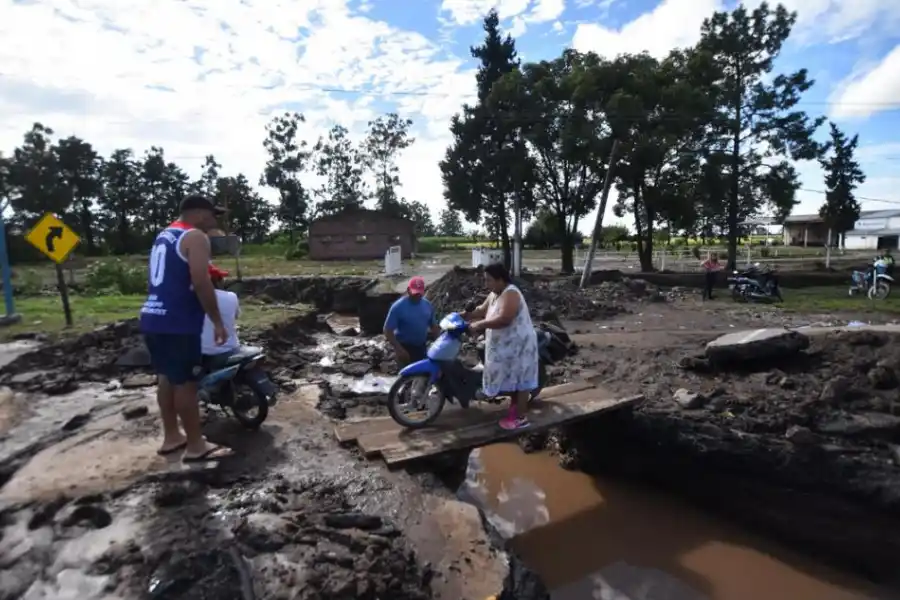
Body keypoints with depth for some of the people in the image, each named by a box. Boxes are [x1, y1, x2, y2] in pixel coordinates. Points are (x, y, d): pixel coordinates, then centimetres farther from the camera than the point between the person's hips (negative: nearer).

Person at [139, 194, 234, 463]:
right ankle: (196, 446, 7)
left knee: (167, 378, 17)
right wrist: (217, 321, -14)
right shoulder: (195, 237, -10)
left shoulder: (163, 235, 19)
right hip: (177, 322, -9)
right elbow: (201, 283, -19)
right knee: (186, 382, -2)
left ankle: (171, 437, 27)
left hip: (152, 317, 9)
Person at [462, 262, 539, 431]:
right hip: (506, 344, 10)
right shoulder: (494, 294, 9)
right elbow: (482, 310, 16)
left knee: (519, 379, -2)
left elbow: (503, 319, -32)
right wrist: (466, 316, 1)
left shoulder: (510, 294, -22)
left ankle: (521, 417, 6)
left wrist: (479, 325, -27)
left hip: (518, 344, -10)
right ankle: (515, 406, 35)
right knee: (511, 377, 20)